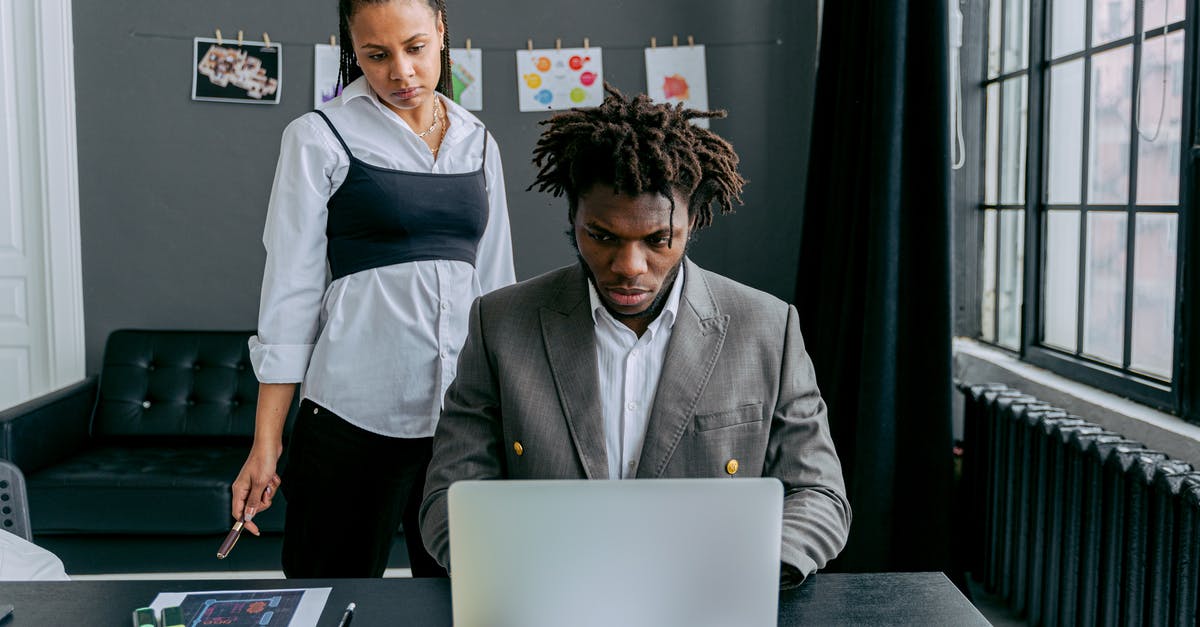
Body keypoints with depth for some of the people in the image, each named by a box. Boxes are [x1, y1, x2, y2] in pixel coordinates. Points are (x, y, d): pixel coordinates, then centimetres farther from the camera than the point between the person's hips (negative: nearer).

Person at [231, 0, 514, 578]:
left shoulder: (478, 144, 11)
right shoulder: (321, 138, -1)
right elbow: (289, 294, -3)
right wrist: (266, 442, -5)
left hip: (464, 416, 4)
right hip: (356, 416, -4)